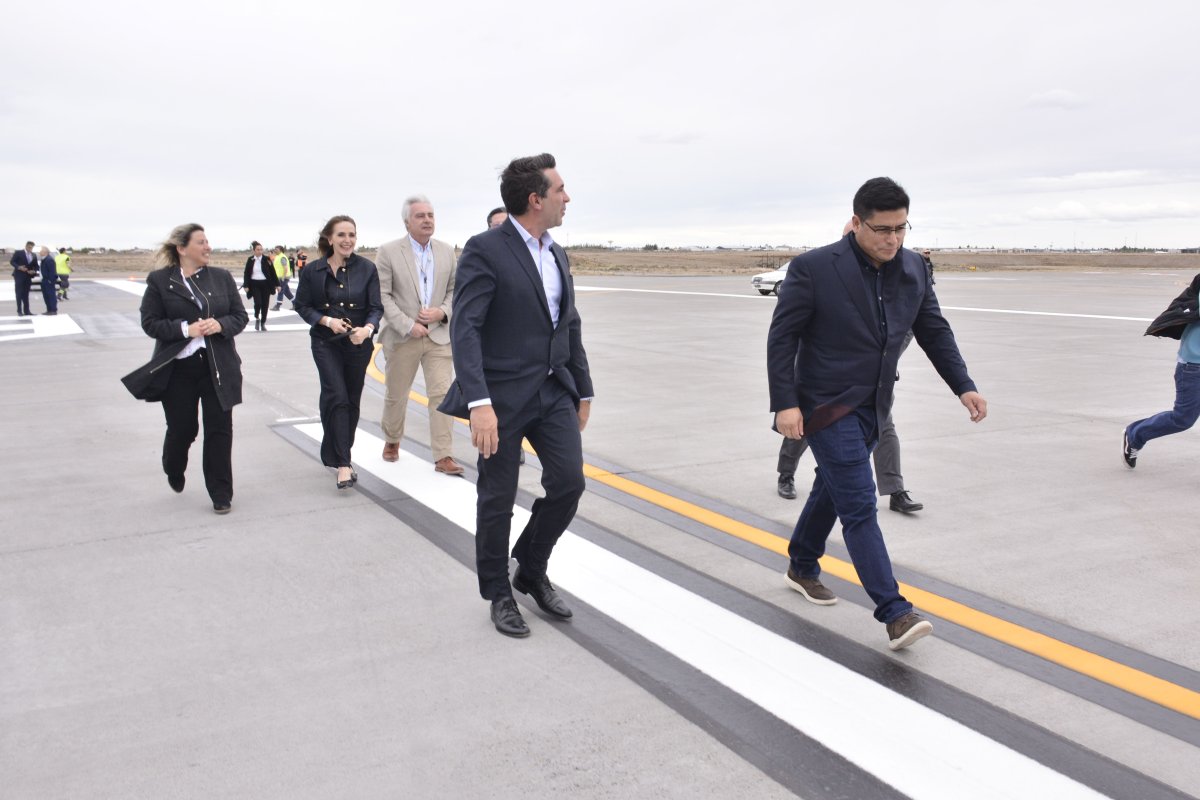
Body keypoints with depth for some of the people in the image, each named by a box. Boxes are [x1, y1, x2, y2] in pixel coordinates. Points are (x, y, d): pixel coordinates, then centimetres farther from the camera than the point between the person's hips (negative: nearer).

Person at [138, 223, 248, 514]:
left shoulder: (222, 277, 5)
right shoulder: (159, 280, -2)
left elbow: (240, 316, 6)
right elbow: (150, 323, -5)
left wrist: (220, 324, -15)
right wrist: (185, 329, -19)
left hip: (219, 367, 2)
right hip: (178, 369, -2)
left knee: (219, 430, 2)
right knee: (182, 429, 9)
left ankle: (221, 495, 13)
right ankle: (174, 472, 42)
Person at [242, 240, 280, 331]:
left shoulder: (266, 260, 0)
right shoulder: (250, 260, 0)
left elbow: (272, 272, 4)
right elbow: (246, 274, 3)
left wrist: (277, 284, 2)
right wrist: (246, 285, -4)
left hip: (265, 284, 1)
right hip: (255, 284, -1)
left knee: (265, 304, 3)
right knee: (258, 303, -13)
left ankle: (263, 323, 19)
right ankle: (257, 318, 16)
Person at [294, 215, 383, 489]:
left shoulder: (367, 268, -4)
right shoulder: (313, 270, -3)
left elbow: (376, 307, -5)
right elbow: (302, 305, 3)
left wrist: (367, 329, -25)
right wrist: (326, 320, -15)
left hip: (359, 343, 2)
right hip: (326, 343, -2)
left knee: (352, 402, 10)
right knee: (337, 397, -13)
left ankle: (338, 454, 29)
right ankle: (343, 465, -13)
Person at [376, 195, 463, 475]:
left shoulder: (446, 251, 6)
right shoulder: (388, 252, -5)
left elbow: (454, 290, 11)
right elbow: (382, 296, -8)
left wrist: (442, 311, -9)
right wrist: (407, 325, -16)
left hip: (439, 335, 2)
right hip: (402, 337, -2)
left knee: (442, 394, -7)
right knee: (396, 396, 13)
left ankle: (443, 456, -3)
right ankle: (392, 440, 38)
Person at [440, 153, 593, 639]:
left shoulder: (556, 254, 11)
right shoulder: (485, 250, -13)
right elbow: (465, 329, -20)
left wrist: (583, 390, 19)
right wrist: (479, 403, -29)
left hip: (554, 392, 7)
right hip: (503, 397, -6)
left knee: (569, 481, 0)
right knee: (498, 499, 5)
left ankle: (532, 571, 23)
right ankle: (498, 594, 24)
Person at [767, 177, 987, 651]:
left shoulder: (913, 268, 2)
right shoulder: (813, 269, -16)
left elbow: (934, 331, 11)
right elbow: (781, 337, -13)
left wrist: (963, 386, 3)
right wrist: (785, 403, -19)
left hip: (873, 407, 7)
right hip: (828, 406, -7)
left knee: (833, 489, 21)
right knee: (860, 506, -10)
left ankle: (802, 567, 42)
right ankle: (895, 612, -8)